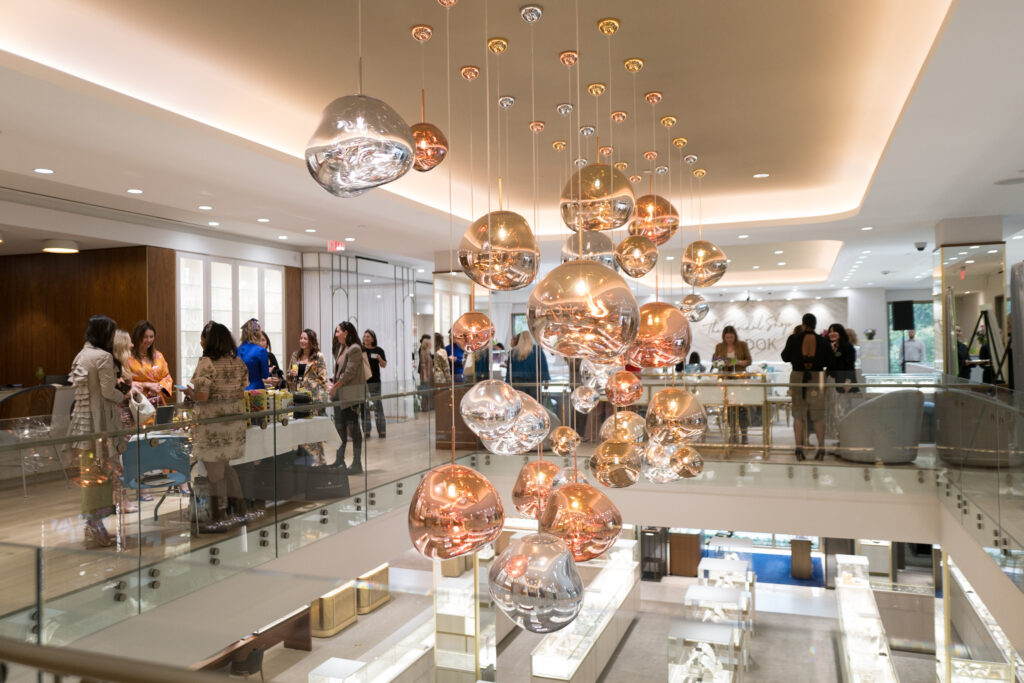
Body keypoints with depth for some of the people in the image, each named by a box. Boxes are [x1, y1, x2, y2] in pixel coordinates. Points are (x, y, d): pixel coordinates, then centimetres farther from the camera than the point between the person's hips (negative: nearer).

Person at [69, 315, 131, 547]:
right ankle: (95, 528, 4)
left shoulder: (81, 355, 12)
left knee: (89, 472, 13)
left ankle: (92, 526, 21)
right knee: (100, 473, -1)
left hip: (82, 418, 8)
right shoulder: (103, 357, -13)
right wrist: (122, 394, 4)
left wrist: (116, 385, 14)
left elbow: (88, 388, 15)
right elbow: (108, 392, -15)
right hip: (99, 420, -8)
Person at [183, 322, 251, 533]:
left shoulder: (206, 363, -15)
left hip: (212, 423, -7)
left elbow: (202, 396, -19)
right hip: (235, 420, 7)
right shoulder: (238, 362, 6)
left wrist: (189, 393, 1)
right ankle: (241, 510, 25)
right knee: (225, 466, 21)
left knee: (215, 472, 3)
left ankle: (217, 519, 14)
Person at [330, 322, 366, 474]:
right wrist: (334, 384, 2)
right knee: (339, 427, 12)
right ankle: (340, 461, 21)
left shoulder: (354, 349, -13)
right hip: (339, 393, 9)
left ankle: (357, 463, 4)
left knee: (353, 426, -3)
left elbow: (349, 373, -17)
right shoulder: (342, 348, 14)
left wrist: (335, 387, -12)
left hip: (351, 394, -9)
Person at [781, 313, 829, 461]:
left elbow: (785, 357, 2)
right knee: (818, 415, 8)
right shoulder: (821, 341, -1)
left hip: (798, 377, -1)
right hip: (817, 377, 1)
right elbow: (826, 361, 5)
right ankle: (821, 448, 5)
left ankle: (799, 447, 2)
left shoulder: (794, 338, -5)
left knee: (798, 414, 6)